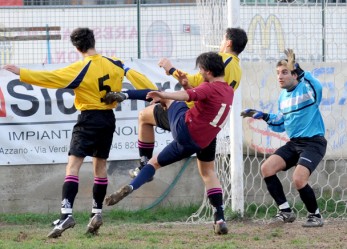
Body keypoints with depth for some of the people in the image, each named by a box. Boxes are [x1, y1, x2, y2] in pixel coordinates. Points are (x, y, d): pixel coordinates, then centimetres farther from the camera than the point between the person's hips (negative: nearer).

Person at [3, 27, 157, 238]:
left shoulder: (80, 69, -14)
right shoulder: (113, 63, 1)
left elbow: (49, 78, -17)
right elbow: (135, 76, 7)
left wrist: (22, 73, -12)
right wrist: (155, 92, 18)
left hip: (89, 118, -6)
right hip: (108, 118, 6)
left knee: (74, 164, -11)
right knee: (100, 164, 17)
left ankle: (66, 214, -24)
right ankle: (97, 213, 20)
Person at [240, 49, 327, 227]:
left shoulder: (306, 89, -12)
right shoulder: (283, 97, 11)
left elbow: (316, 87, -39)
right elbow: (280, 125, 22)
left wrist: (297, 68, -47)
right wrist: (264, 117, 6)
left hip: (314, 143, -8)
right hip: (293, 143, 8)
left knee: (299, 179, -24)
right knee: (267, 168, -8)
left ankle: (315, 216, 1)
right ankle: (286, 212, 3)